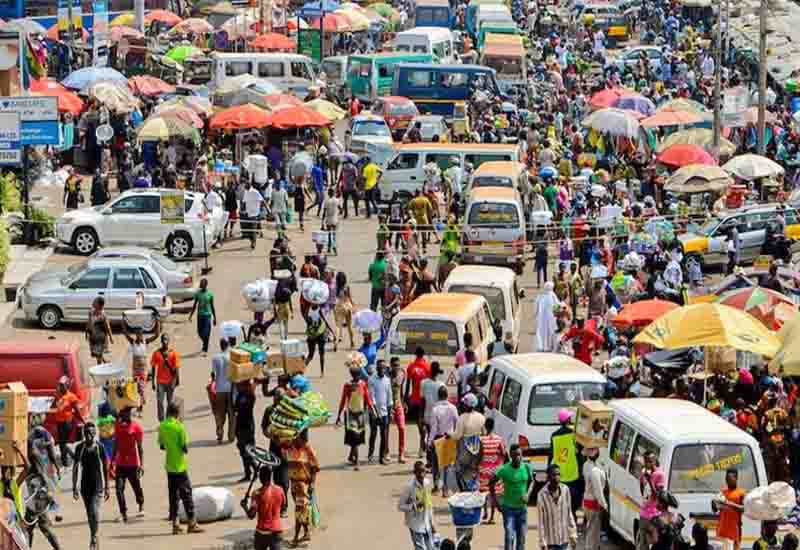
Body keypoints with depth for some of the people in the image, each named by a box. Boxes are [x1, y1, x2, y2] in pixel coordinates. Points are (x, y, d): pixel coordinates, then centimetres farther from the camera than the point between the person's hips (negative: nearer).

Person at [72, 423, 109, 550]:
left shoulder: (99, 447, -3)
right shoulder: (80, 448, 0)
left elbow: (105, 468, 4)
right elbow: (76, 468, 2)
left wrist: (106, 487, 5)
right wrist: (75, 487, -2)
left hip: (97, 485, -3)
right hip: (85, 484, 3)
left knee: (94, 511, -17)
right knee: (89, 513, 12)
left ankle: (94, 537, -9)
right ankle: (93, 537, 25)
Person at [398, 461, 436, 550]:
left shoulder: (427, 483, 1)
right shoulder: (409, 487, -18)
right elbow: (400, 506, -13)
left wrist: (431, 523, 14)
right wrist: (415, 506, -28)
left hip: (427, 525, 6)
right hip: (416, 525, -6)